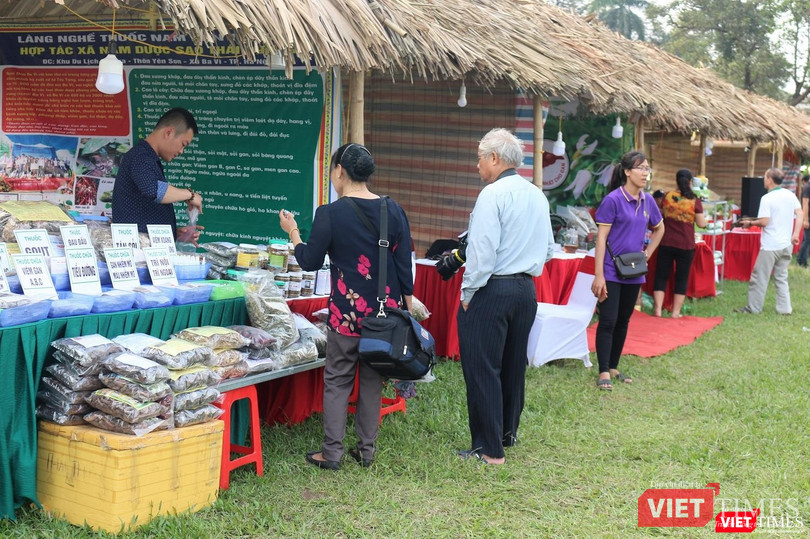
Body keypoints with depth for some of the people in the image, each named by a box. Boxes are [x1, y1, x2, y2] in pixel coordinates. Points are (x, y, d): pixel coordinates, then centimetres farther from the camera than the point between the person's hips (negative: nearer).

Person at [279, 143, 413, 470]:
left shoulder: (330, 214, -10)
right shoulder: (394, 211, 2)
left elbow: (310, 262, -2)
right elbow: (404, 264, 4)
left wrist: (292, 231, 14)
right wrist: (407, 307, 12)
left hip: (348, 311, -4)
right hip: (387, 308, 4)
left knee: (337, 380, 6)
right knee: (373, 379, 13)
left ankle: (332, 453, 8)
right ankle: (367, 449, 19)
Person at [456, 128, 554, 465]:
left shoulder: (493, 194, -14)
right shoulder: (538, 196, 10)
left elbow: (482, 249, -19)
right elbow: (548, 247, 17)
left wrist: (467, 293, -11)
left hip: (492, 289, -8)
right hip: (527, 289, 8)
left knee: (482, 368, -2)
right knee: (514, 364, 18)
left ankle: (490, 450, 1)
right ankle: (507, 433, 31)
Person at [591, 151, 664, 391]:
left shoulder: (647, 200, 6)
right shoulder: (613, 199, -12)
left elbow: (659, 229, 24)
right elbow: (601, 238, -13)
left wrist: (648, 253, 9)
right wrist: (598, 275, -17)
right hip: (611, 271, -6)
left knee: (623, 321, 12)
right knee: (608, 321, -6)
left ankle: (613, 367, 22)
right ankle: (603, 373, -1)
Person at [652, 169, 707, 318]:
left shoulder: (667, 197, -1)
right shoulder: (695, 201, -8)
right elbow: (701, 223, -5)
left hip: (666, 243, 1)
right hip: (686, 245, -1)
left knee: (661, 276, 8)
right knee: (682, 278, 9)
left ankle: (658, 309, 0)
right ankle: (676, 311, 10)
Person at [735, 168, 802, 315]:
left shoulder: (767, 198, -14)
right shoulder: (790, 195, 6)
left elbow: (764, 221, -18)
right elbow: (800, 214, 3)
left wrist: (750, 223, -2)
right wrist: (795, 234, 3)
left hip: (770, 246, -6)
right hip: (786, 245, 7)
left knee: (759, 277, 4)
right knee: (781, 277, 16)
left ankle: (753, 308, 9)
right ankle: (784, 308, 15)